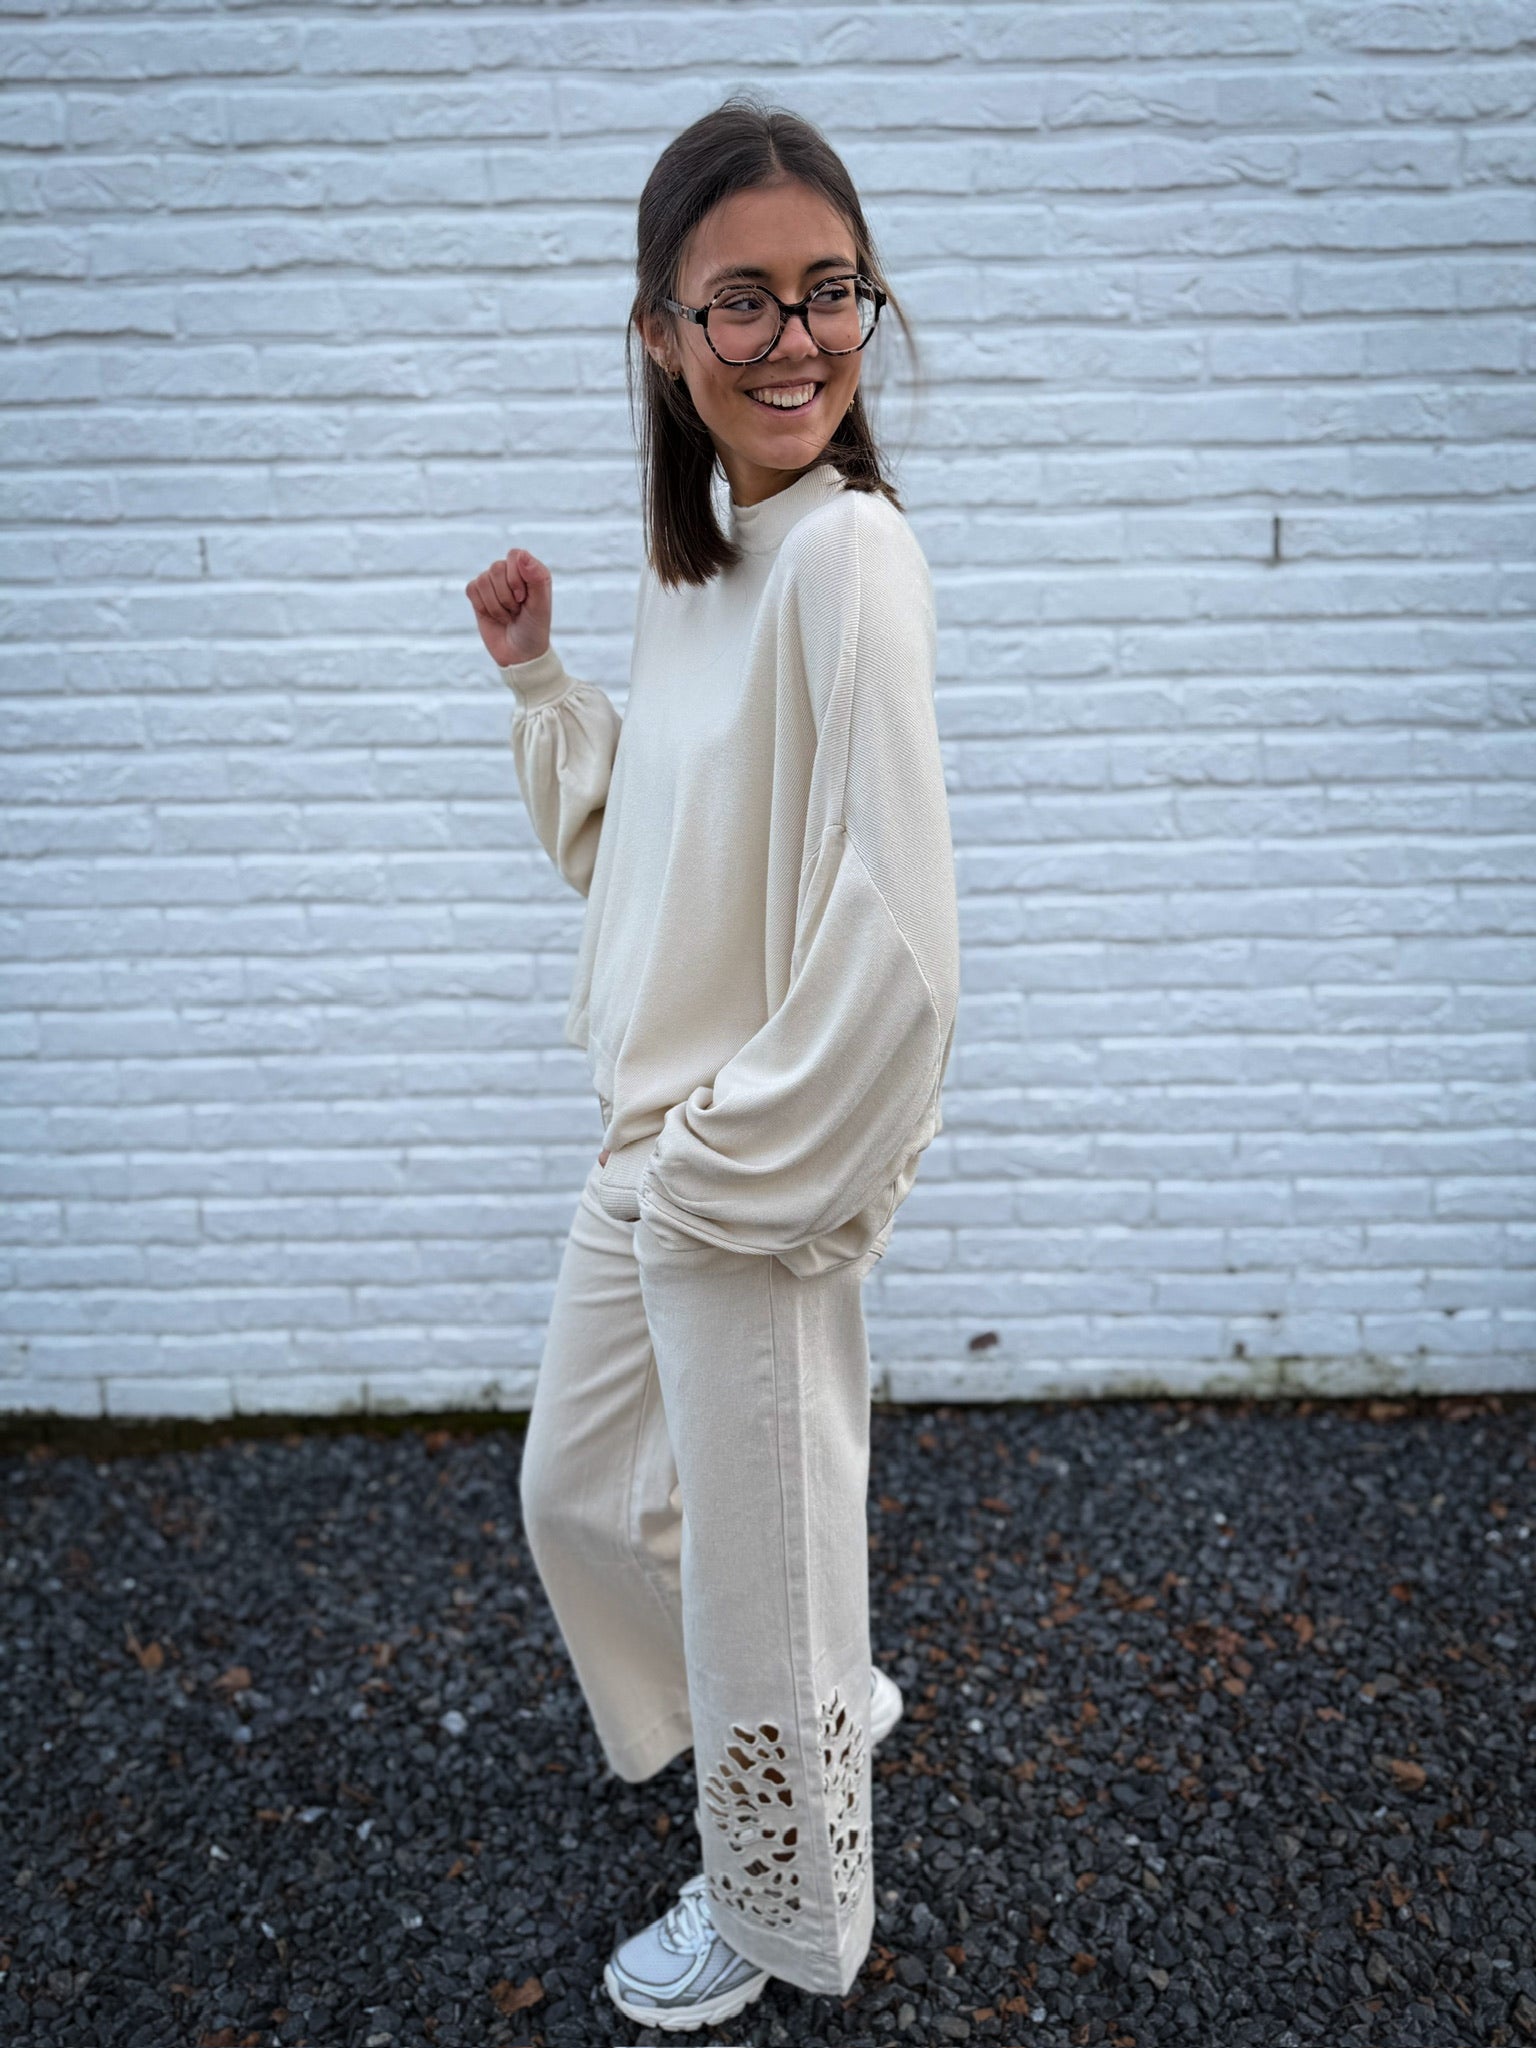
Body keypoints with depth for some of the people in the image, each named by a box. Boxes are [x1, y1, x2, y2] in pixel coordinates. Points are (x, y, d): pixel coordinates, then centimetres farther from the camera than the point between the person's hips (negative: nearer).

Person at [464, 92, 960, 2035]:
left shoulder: (849, 556, -19)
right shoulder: (695, 562, 8)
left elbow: (894, 944, -26)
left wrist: (725, 1168, -17)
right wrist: (540, 679, 5)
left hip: (763, 1172, -9)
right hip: (652, 1146, 9)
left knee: (758, 1556, 13)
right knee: (578, 1499, 25)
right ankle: (824, 1701, 52)